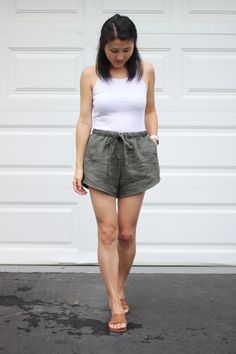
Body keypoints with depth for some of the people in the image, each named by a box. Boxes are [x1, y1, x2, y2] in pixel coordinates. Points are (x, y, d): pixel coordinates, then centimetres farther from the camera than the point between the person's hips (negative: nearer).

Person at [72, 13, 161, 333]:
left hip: (135, 153, 1)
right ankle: (116, 305, 3)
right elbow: (85, 121, 0)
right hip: (101, 153, -1)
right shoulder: (90, 74, -2)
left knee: (127, 233, 5)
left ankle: (119, 291, 28)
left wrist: (153, 138, -2)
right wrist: (79, 165, -2)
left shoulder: (146, 70, 2)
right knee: (107, 232, -4)